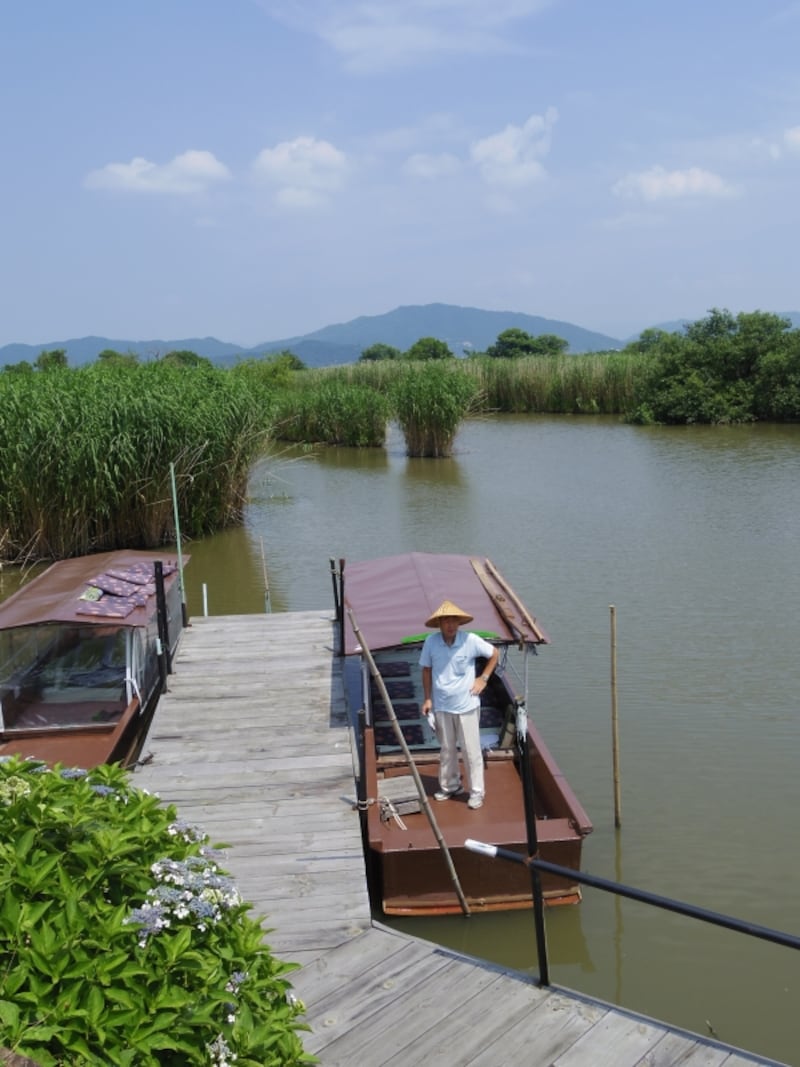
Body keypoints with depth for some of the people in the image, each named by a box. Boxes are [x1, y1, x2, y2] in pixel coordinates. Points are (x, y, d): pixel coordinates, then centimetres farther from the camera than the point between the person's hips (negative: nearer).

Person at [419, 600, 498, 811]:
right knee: (447, 749, 17)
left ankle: (476, 791, 17)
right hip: (441, 706, 2)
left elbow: (494, 654, 3)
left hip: (467, 705, -2)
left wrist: (483, 679, -1)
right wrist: (428, 698, 3)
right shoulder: (431, 642, -9)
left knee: (471, 750, 4)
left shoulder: (471, 640, -13)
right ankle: (450, 785, 35)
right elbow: (427, 670, 4)